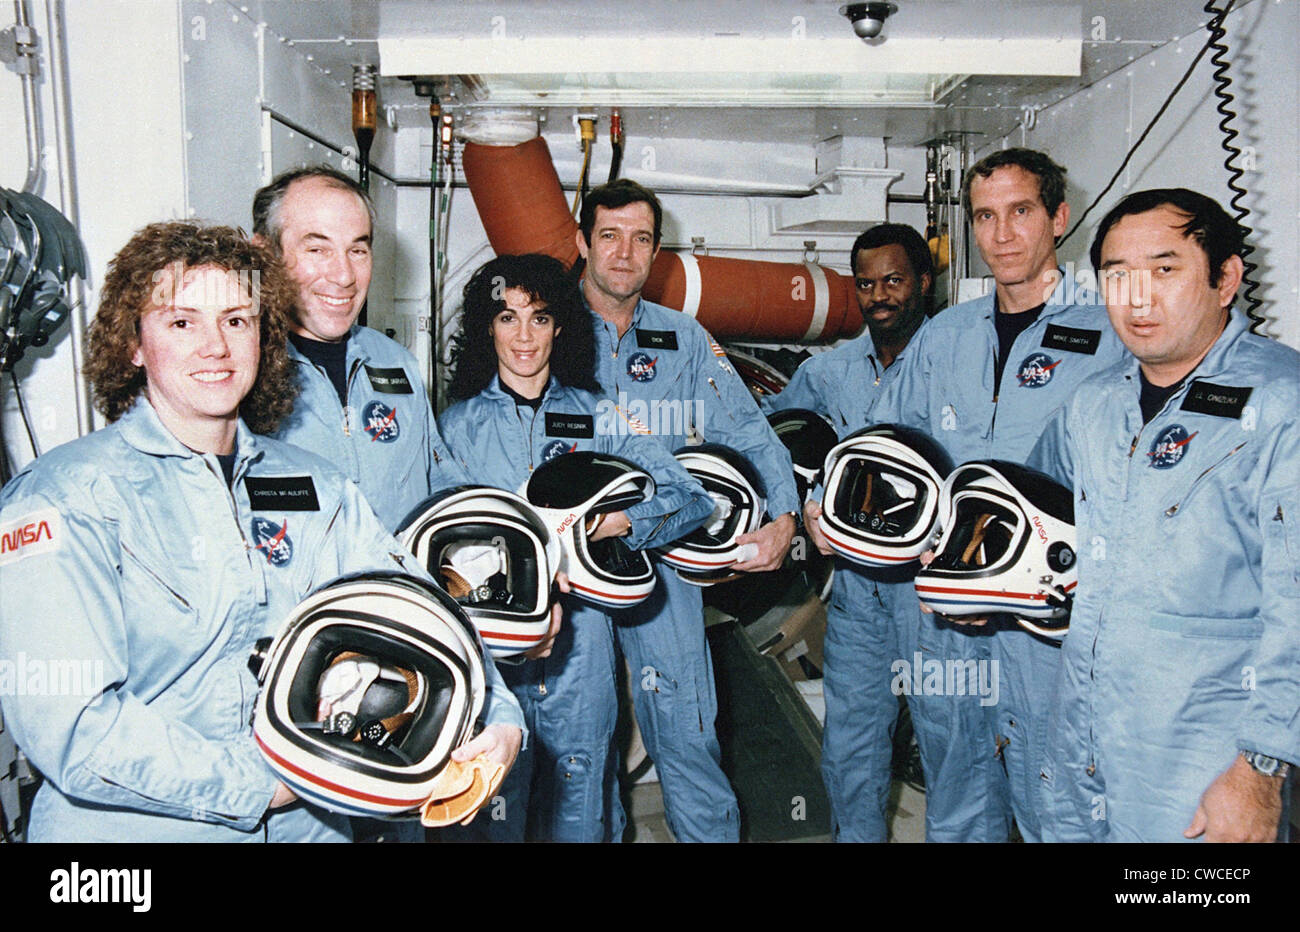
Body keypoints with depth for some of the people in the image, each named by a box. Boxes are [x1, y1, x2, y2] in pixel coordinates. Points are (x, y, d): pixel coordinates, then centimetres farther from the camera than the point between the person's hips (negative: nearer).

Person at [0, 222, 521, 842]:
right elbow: (66, 721, -16)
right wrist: (262, 785, -16)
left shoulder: (315, 487, 8)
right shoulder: (64, 497, -7)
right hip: (130, 829, -3)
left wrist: (496, 718, -15)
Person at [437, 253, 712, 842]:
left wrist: (615, 521, -17)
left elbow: (691, 498, 0)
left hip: (578, 645, 1)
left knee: (578, 812, 8)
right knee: (493, 807, 5)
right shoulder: (459, 424, 7)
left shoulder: (597, 417, 7)